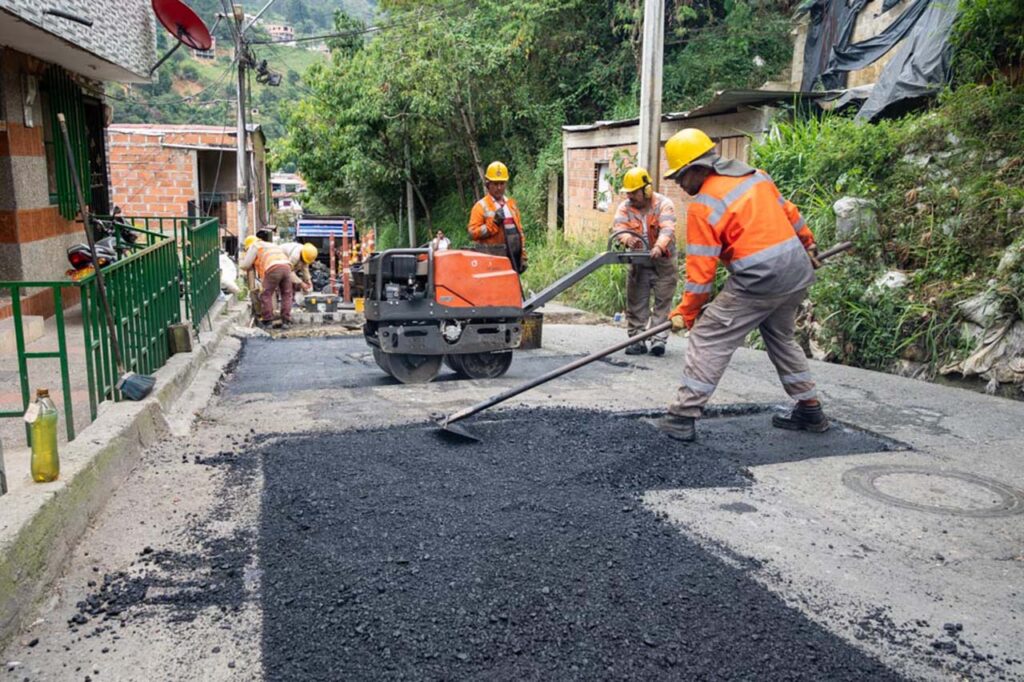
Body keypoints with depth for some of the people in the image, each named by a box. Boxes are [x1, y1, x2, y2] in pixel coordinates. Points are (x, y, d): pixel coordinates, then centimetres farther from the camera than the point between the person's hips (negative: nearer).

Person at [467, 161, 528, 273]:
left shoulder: (511, 204, 16)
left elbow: (519, 231, 17)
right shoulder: (480, 206, -2)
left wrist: (523, 257, 12)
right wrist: (493, 223, -18)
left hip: (513, 258, 6)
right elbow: (472, 233, -10)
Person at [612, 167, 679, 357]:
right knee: (636, 304, 3)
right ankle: (637, 340, 9)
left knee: (662, 302, -1)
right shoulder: (625, 207, -3)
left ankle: (659, 340, 3)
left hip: (663, 264, -3)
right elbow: (617, 227, -17)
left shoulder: (664, 204, -13)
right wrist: (627, 238, -41)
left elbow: (667, 229, -28)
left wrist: (659, 247, -49)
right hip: (638, 264, 3)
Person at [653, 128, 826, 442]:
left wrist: (686, 313, 0)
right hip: (798, 270, 8)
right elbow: (789, 212, 22)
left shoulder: (703, 206, -10)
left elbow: (700, 270, -10)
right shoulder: (757, 175, 11)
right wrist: (809, 244, 38)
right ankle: (810, 410, 33)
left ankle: (683, 417, -1)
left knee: (708, 340, 0)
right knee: (781, 338, 26)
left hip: (759, 280, -8)